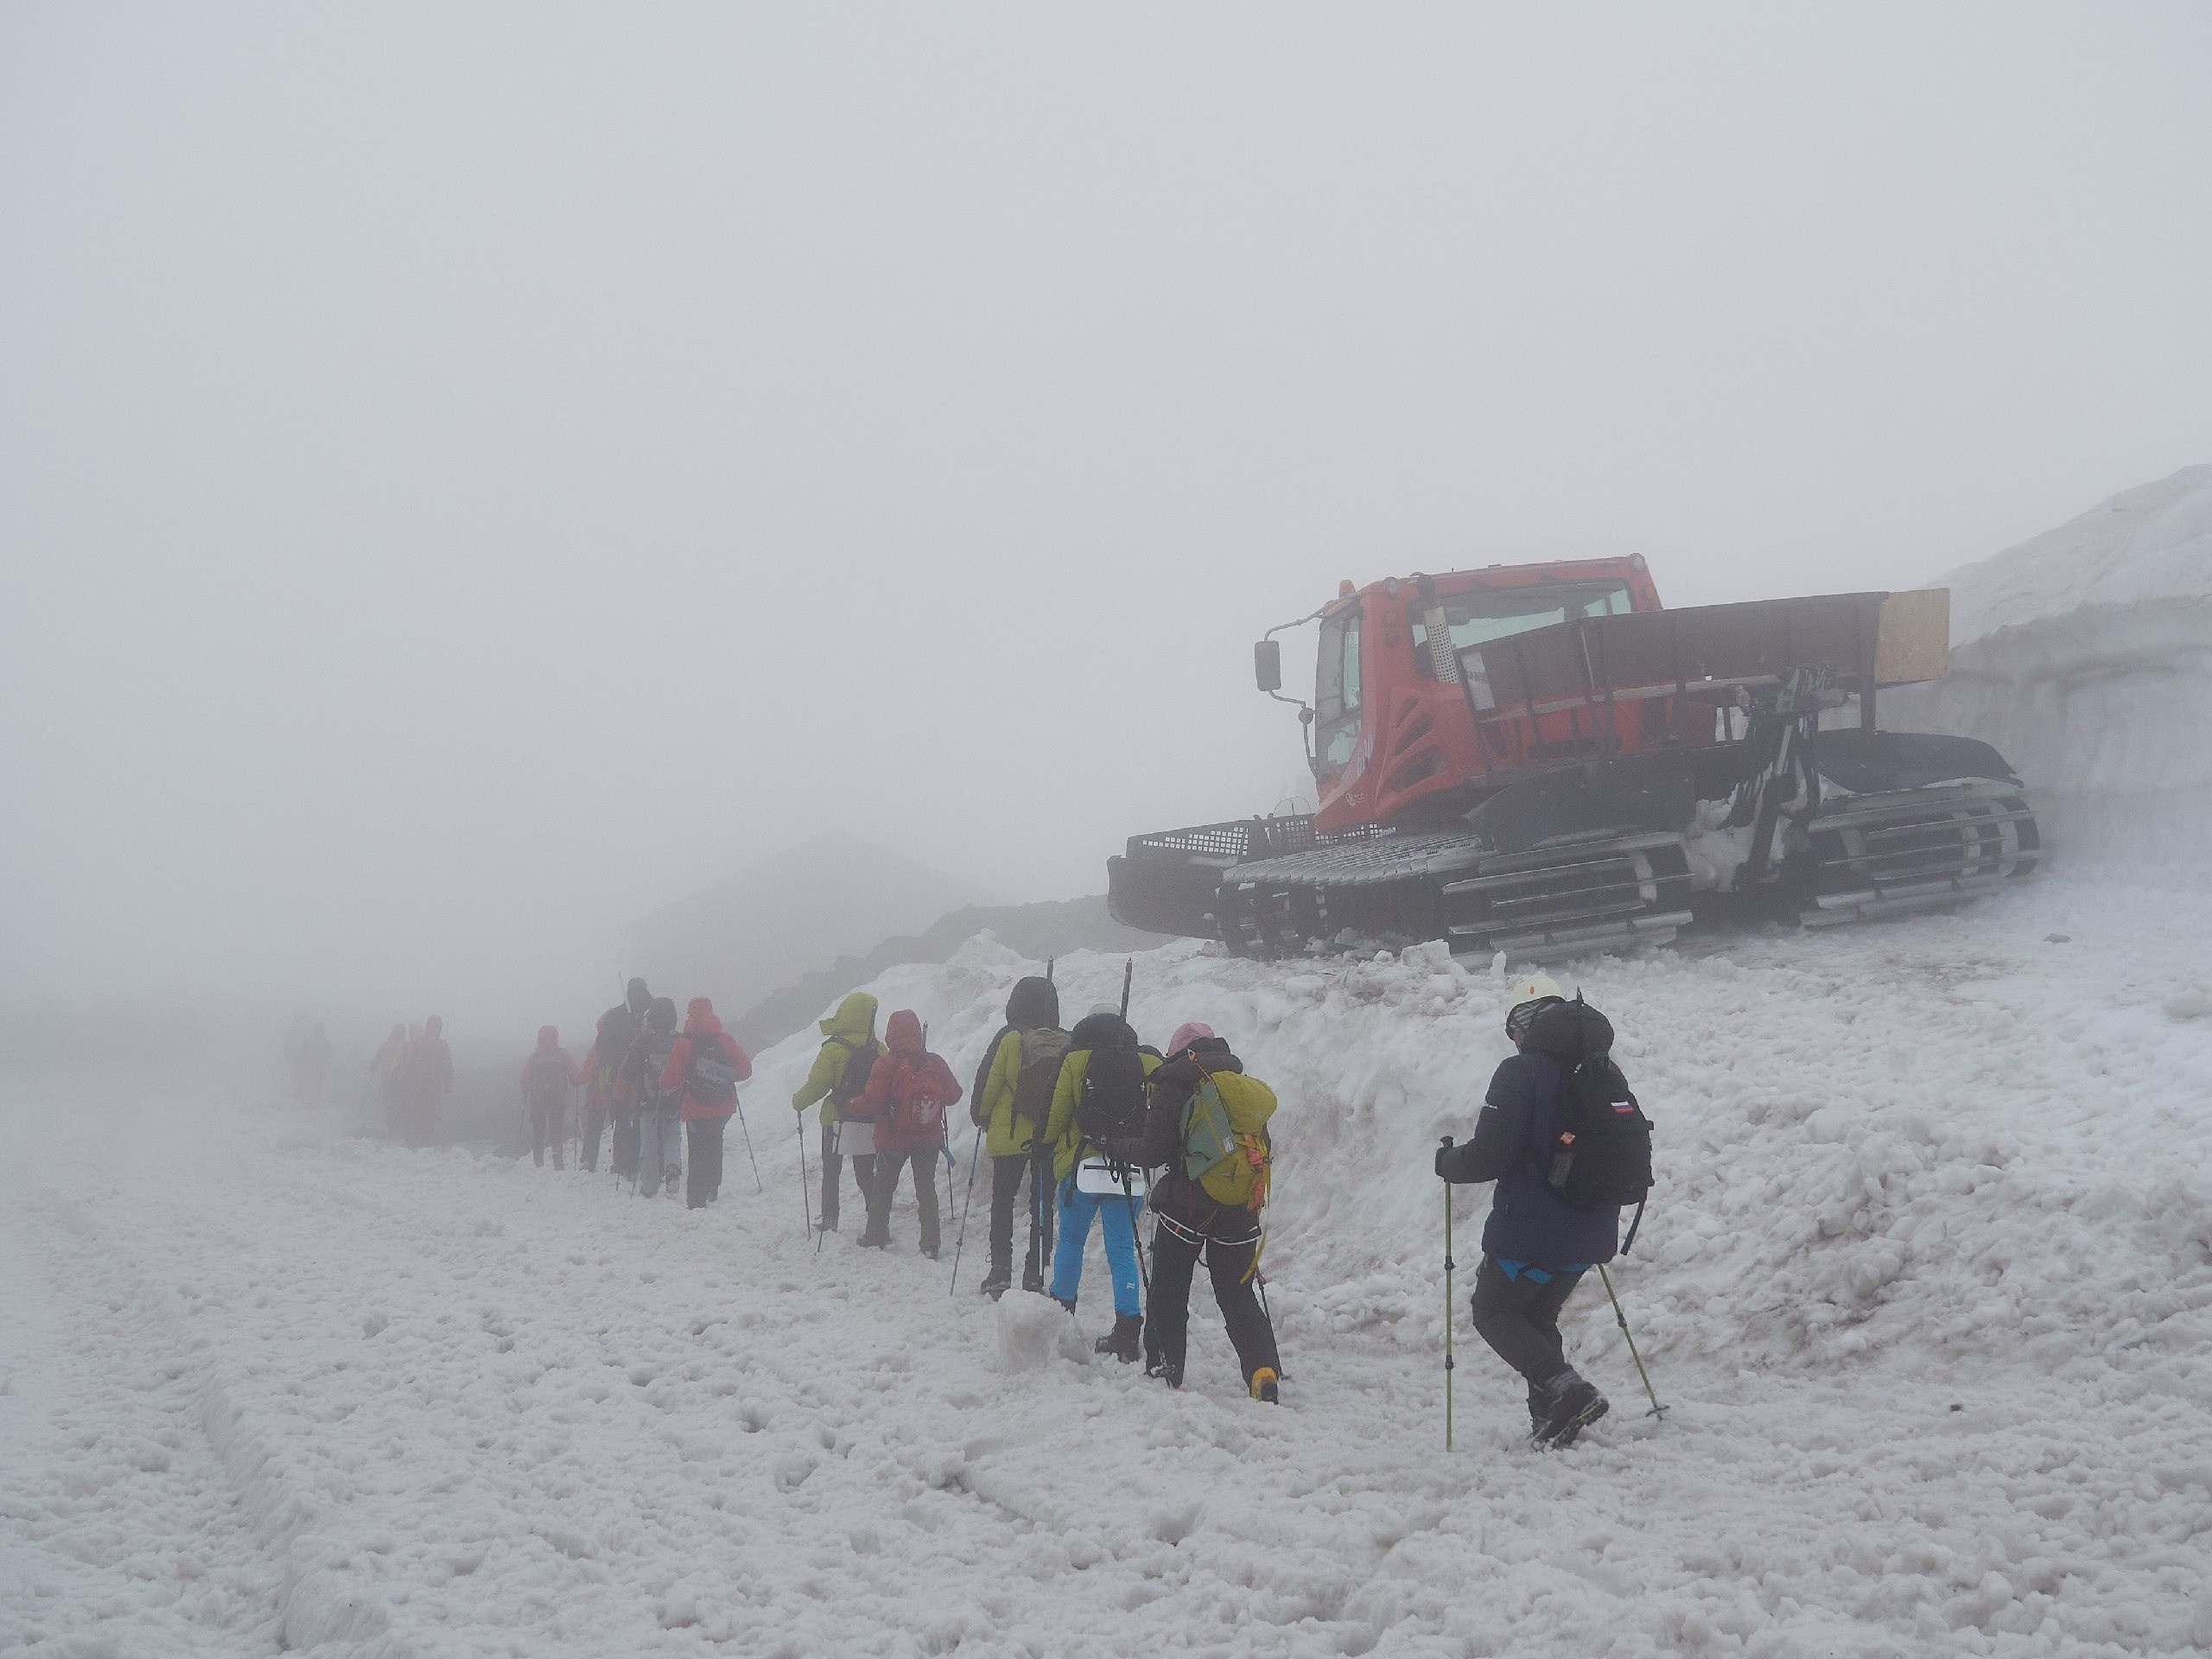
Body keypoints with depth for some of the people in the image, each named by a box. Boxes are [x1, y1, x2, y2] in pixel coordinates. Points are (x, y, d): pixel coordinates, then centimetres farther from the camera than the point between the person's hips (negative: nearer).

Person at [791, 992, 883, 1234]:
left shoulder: (833, 1049, -15)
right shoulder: (878, 1050, -4)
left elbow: (816, 1085, -14)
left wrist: (798, 1102, 4)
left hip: (837, 1121, -3)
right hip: (870, 1122, 3)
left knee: (831, 1173, 13)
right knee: (866, 1174, 13)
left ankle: (829, 1220, 15)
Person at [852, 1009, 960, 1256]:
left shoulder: (886, 1065, -18)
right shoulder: (936, 1063, -8)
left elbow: (871, 1103, -18)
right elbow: (953, 1095, 1)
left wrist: (849, 1107, 0)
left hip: (893, 1140, -2)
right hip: (930, 1140, 2)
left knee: (883, 1187, 17)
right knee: (926, 1189, 13)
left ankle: (875, 1237, 24)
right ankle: (930, 1245, 8)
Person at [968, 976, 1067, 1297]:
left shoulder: (1010, 1039, -9)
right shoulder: (1065, 1043, 0)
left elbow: (987, 1083, -6)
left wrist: (981, 1116, 12)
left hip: (1009, 1136, -2)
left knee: (1002, 1201, 9)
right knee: (1042, 1206, 9)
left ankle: (1000, 1270, 0)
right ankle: (1035, 1275, 7)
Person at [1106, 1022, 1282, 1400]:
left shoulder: (1175, 1086, -6)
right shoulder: (1250, 1088, 10)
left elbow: (1153, 1151, -11)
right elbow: (1264, 1150, 11)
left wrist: (1118, 1149, 7)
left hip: (1186, 1208, -5)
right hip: (1240, 1213, 5)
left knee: (1168, 1294, 12)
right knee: (1238, 1296, 11)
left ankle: (1163, 1370, 13)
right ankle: (1265, 1372, -4)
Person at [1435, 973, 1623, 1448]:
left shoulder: (1520, 1073, -15)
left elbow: (1489, 1155, -18)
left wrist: (1447, 1161, 3)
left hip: (1531, 1230, -7)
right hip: (1589, 1235, 7)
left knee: (1493, 1311, 8)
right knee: (1538, 1316, 21)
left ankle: (1565, 1389, -11)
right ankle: (1549, 1421, 14)